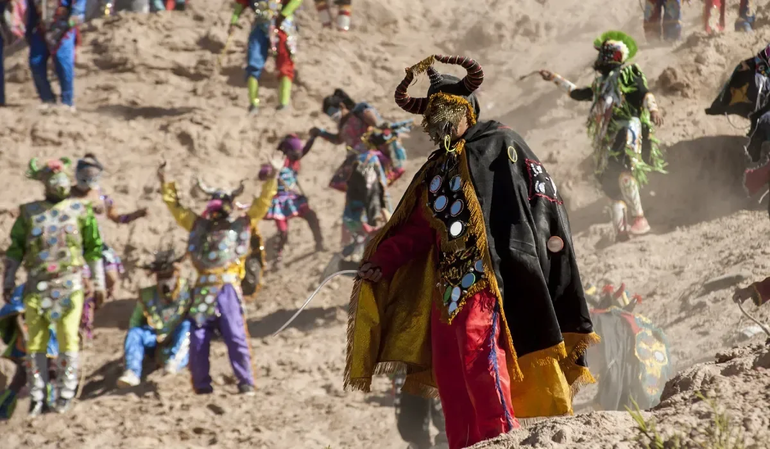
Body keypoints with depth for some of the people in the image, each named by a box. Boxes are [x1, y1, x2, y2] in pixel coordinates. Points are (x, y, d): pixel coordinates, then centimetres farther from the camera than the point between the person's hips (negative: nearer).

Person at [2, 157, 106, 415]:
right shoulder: (28, 213, 8)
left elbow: (94, 248, 8)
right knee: (35, 341, 1)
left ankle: (65, 393, 6)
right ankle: (37, 396, 7)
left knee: (68, 339, -3)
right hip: (37, 285, 1)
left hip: (69, 285, -1)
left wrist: (98, 284, 7)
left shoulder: (80, 210, 5)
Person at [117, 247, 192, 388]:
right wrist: (157, 338, -6)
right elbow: (135, 323, 9)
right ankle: (132, 373, -40)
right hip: (157, 344, 3)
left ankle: (174, 360, -47)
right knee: (134, 332, -21)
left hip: (181, 345, -3)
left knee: (187, 324, -29)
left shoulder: (187, 293, -8)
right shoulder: (147, 296, 2)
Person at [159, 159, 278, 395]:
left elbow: (261, 204, 4)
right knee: (198, 339, 2)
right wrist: (165, 184, 18)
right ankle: (201, 384, 12)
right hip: (204, 289, 3)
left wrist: (272, 178, -4)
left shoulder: (241, 224, 9)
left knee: (236, 337, -8)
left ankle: (246, 383, -1)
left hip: (228, 289, -3)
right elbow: (177, 209, 21)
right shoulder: (199, 225, 15)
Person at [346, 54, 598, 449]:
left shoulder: (499, 144, 4)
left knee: (479, 352, -21)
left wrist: (549, 235, -17)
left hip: (485, 272, -8)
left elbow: (540, 190, -4)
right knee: (448, 372, 4)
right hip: (447, 281, 8)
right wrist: (381, 262, 7)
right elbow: (415, 229, 20)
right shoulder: (436, 171, 24)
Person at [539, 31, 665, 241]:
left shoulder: (627, 75, 2)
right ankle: (620, 227, -4)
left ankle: (639, 219, -25)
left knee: (623, 173, -26)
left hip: (627, 131, -8)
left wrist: (653, 109, -33)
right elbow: (578, 93, 39)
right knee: (610, 182, -2)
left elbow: (645, 93, -13)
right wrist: (555, 79, 45)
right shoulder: (602, 83, 25)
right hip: (608, 140, 8)